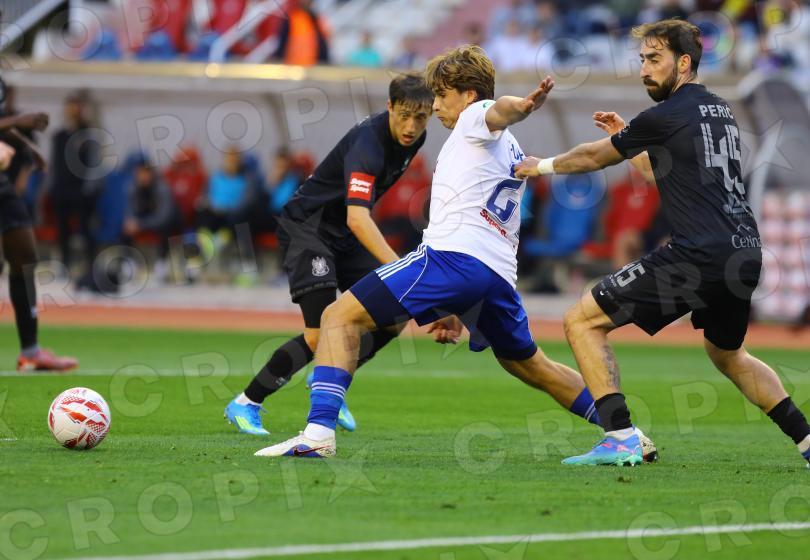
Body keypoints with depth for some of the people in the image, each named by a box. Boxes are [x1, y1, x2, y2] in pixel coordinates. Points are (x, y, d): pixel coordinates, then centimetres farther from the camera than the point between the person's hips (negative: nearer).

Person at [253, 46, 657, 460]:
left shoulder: (476, 118, 9)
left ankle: (319, 432, -26)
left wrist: (522, 106, -44)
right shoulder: (513, 156, 33)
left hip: (452, 254, -9)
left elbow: (500, 110, -18)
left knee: (340, 317, -8)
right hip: (500, 272, 9)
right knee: (528, 364, 30)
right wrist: (460, 314, 37)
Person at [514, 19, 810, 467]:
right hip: (745, 253, 9)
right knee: (727, 354, 33)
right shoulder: (720, 111, 19)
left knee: (581, 322, -1)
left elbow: (593, 158, 10)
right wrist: (627, 138, 36)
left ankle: (620, 439, -11)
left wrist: (542, 166, 27)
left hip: (699, 255, -9)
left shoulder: (665, 117, -5)